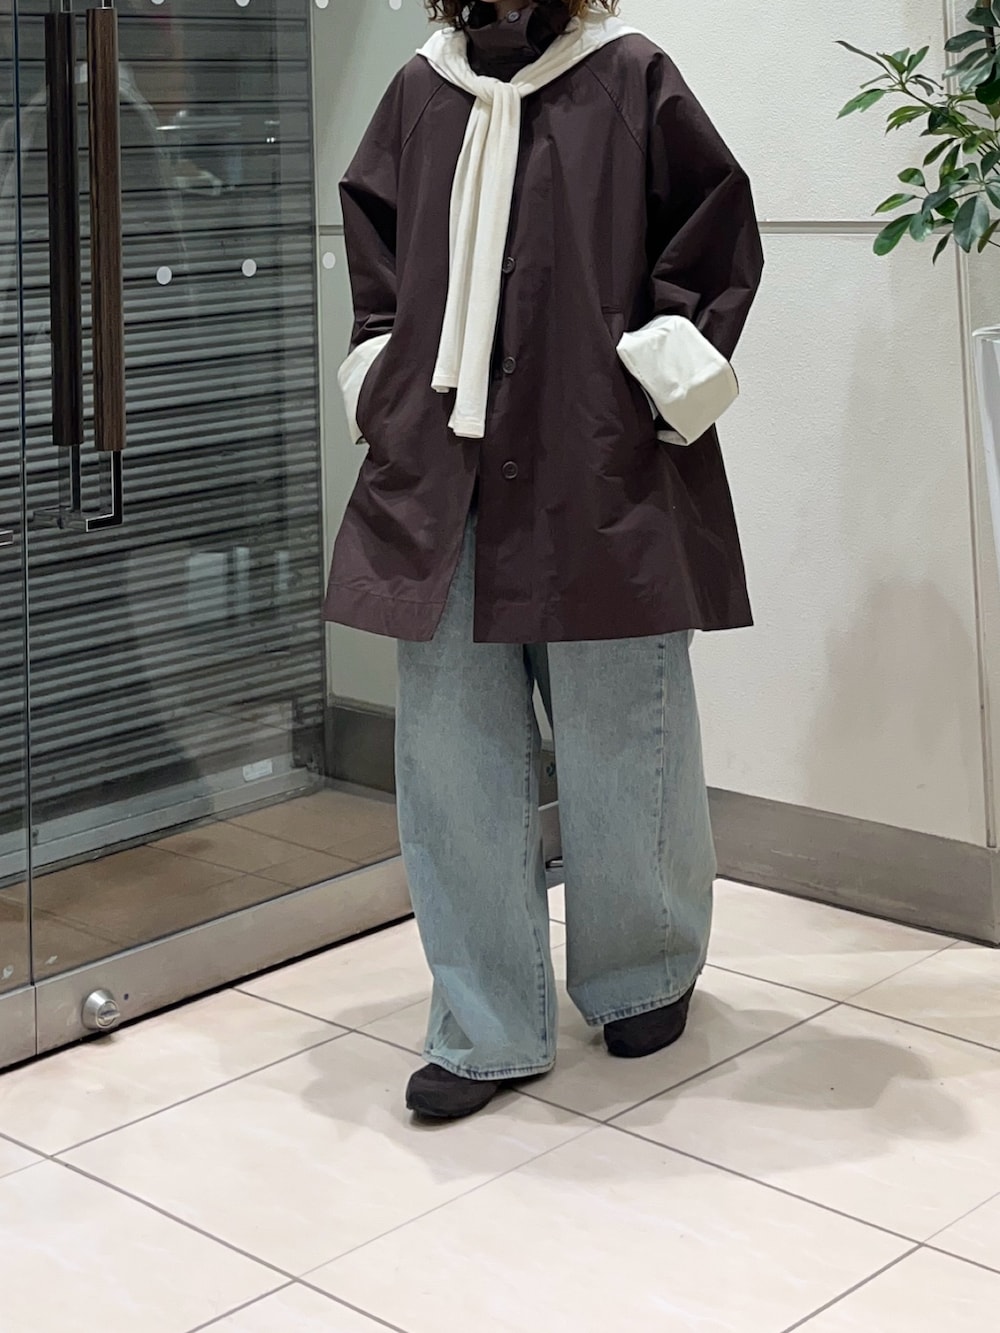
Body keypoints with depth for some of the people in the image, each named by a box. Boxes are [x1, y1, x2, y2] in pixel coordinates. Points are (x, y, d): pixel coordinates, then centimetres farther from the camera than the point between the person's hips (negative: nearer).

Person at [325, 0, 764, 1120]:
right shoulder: (420, 93, 13)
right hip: (442, 476, 4)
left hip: (600, 480, -3)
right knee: (454, 753, 3)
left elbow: (718, 236, 2)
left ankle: (646, 976, 30)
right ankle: (488, 1031, 13)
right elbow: (376, 252, 22)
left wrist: (662, 387, -6)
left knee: (618, 742, 6)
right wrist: (387, 388, 9)